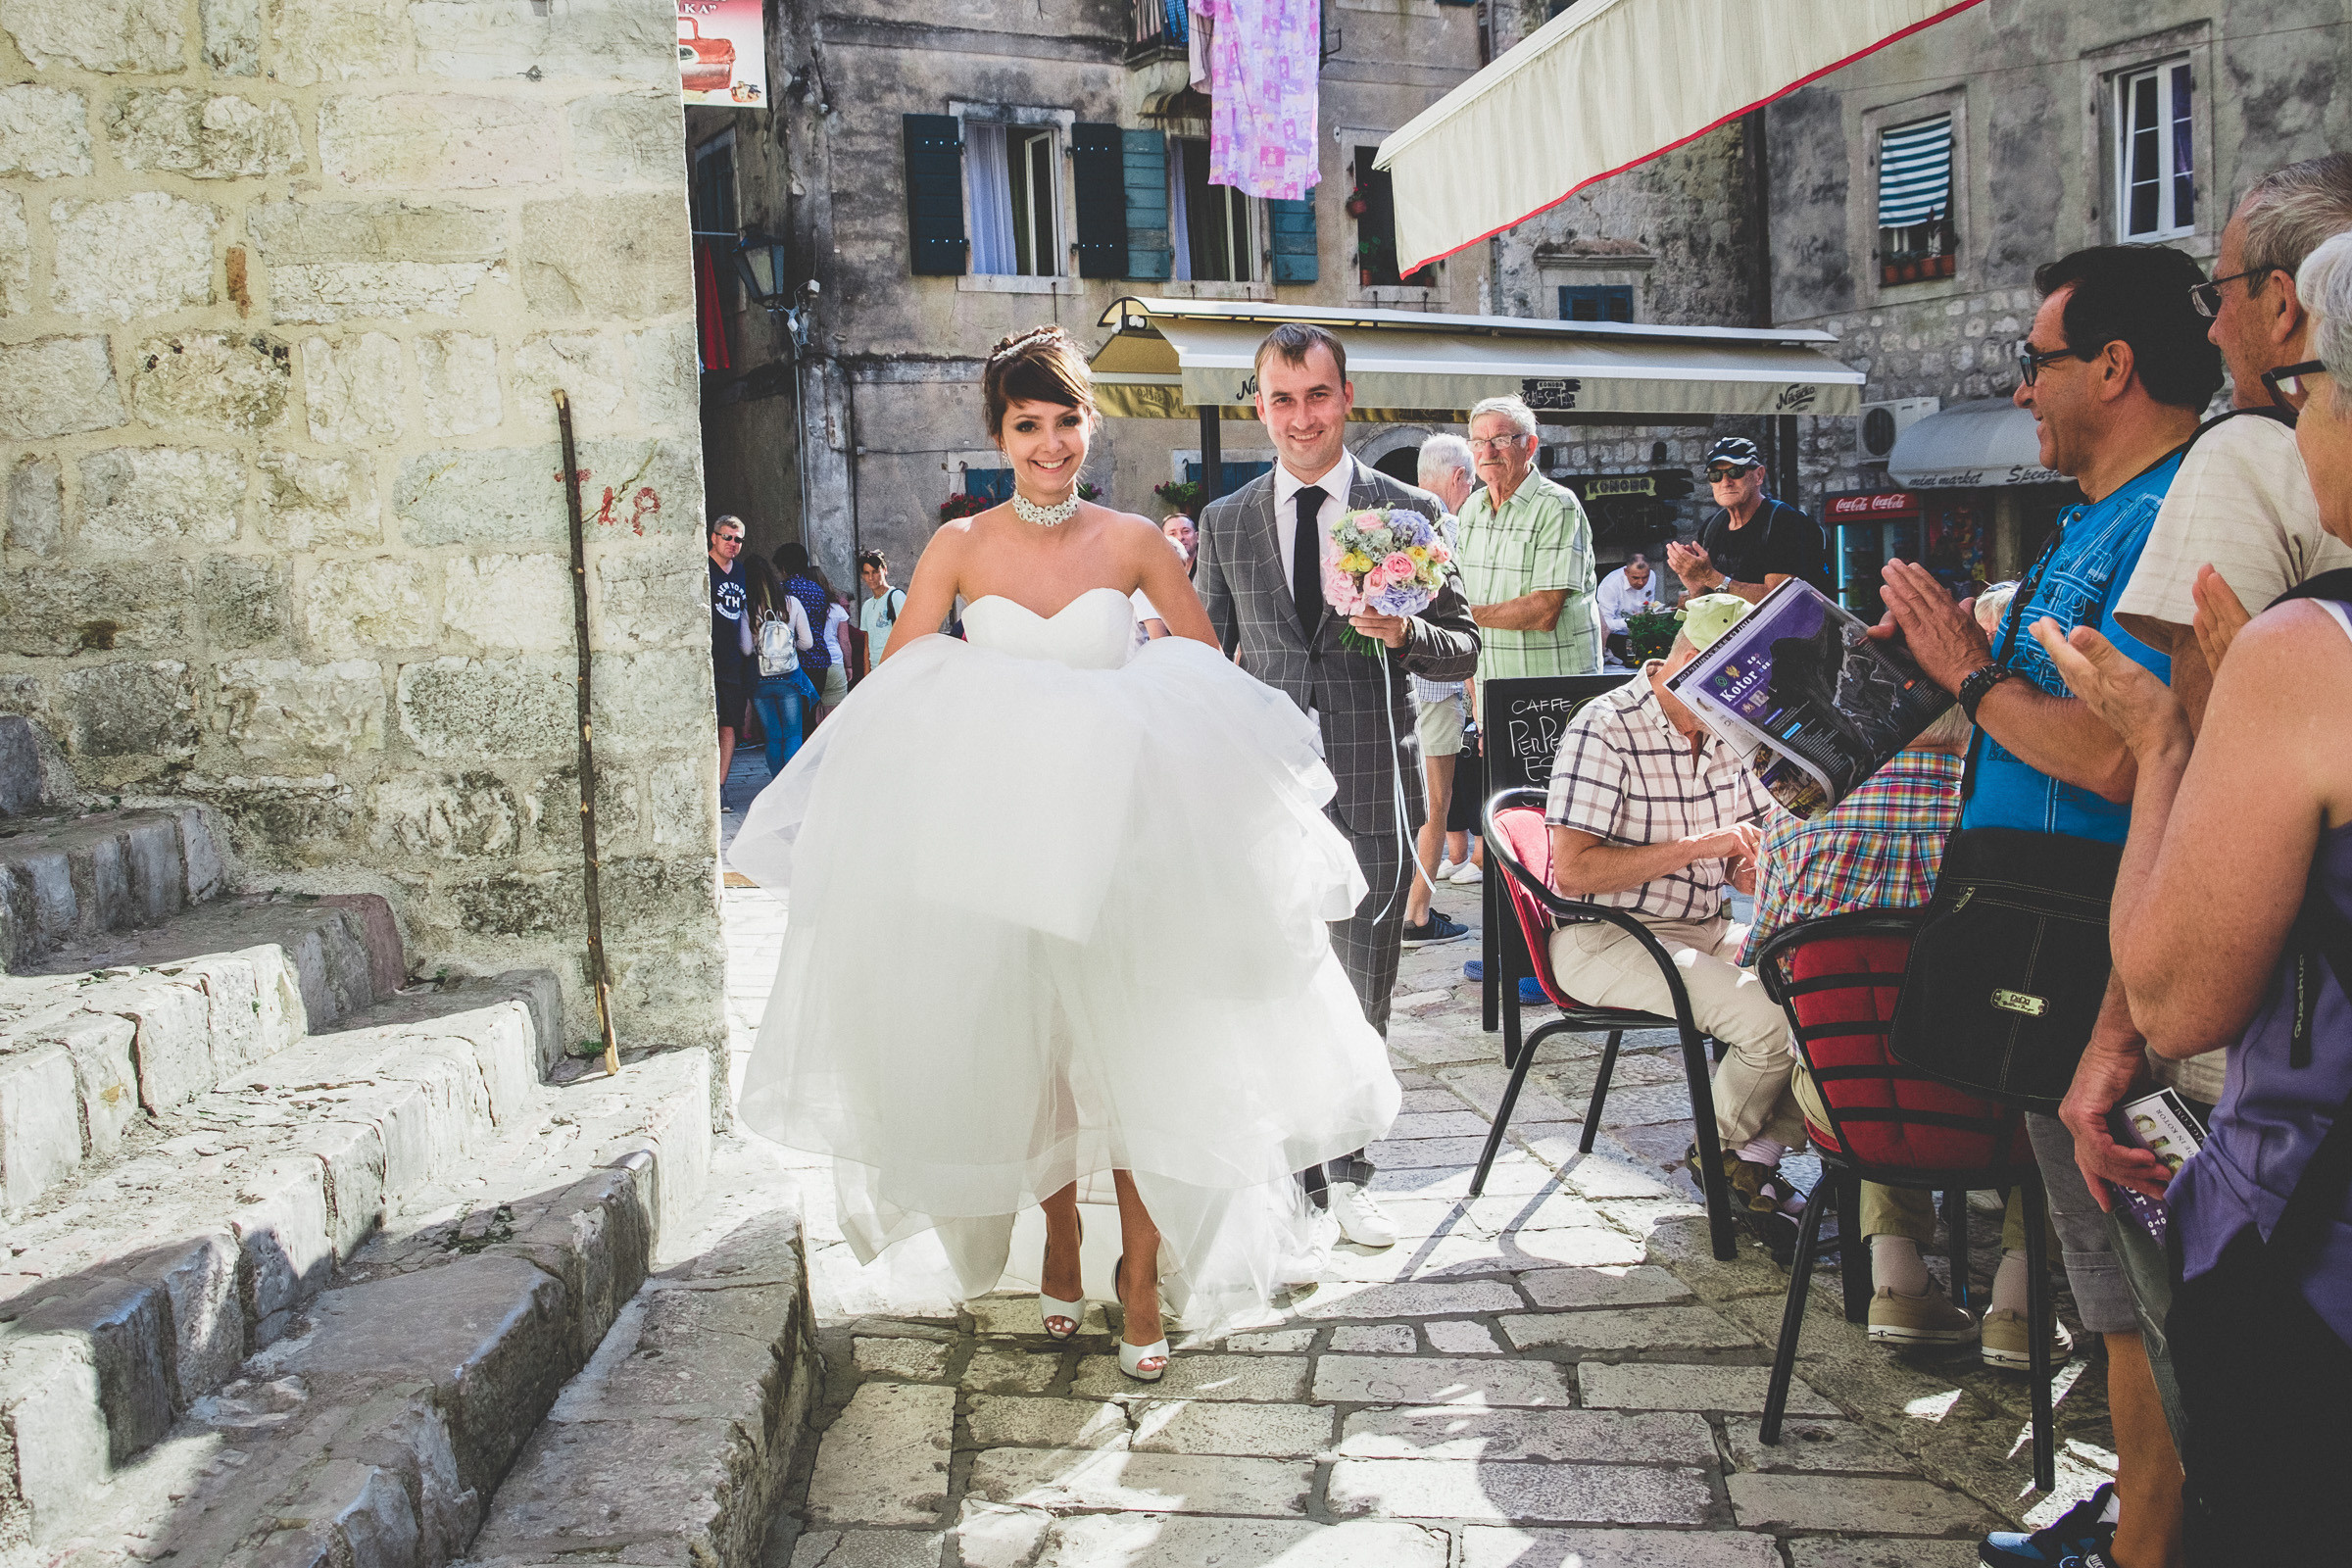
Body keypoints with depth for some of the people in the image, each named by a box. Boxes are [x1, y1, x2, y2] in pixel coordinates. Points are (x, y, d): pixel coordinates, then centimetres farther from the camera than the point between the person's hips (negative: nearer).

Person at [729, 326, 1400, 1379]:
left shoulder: (1133, 543, 1)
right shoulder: (960, 548, 1)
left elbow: (1210, 671, 9)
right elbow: (892, 692, 0)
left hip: (1122, 830, -1)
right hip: (996, 837, 1)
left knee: (1134, 1055, -5)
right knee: (1028, 1053, 9)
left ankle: (1142, 1275, 7)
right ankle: (1060, 1250, 28)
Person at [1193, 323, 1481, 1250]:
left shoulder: (1409, 513, 3)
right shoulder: (1225, 522, 8)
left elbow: (1463, 653, 5)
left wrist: (1407, 634, -17)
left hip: (1372, 784, -1)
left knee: (1361, 996, 7)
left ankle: (1346, 1172, 23)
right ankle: (1291, 1172, 19)